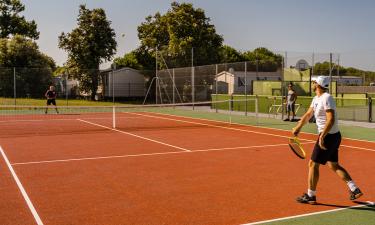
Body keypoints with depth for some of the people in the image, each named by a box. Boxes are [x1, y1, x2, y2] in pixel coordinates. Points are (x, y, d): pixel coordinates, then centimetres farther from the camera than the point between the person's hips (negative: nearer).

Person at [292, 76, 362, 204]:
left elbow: (331, 119, -27)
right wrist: (298, 127, 3)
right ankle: (354, 190, 16)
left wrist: (322, 136, -33)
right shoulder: (316, 99, 12)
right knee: (334, 165, 16)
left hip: (328, 136, -10)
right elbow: (308, 114, 17)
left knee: (313, 164, -2)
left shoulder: (326, 98, -18)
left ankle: (311, 196, 7)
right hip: (333, 137, 10)